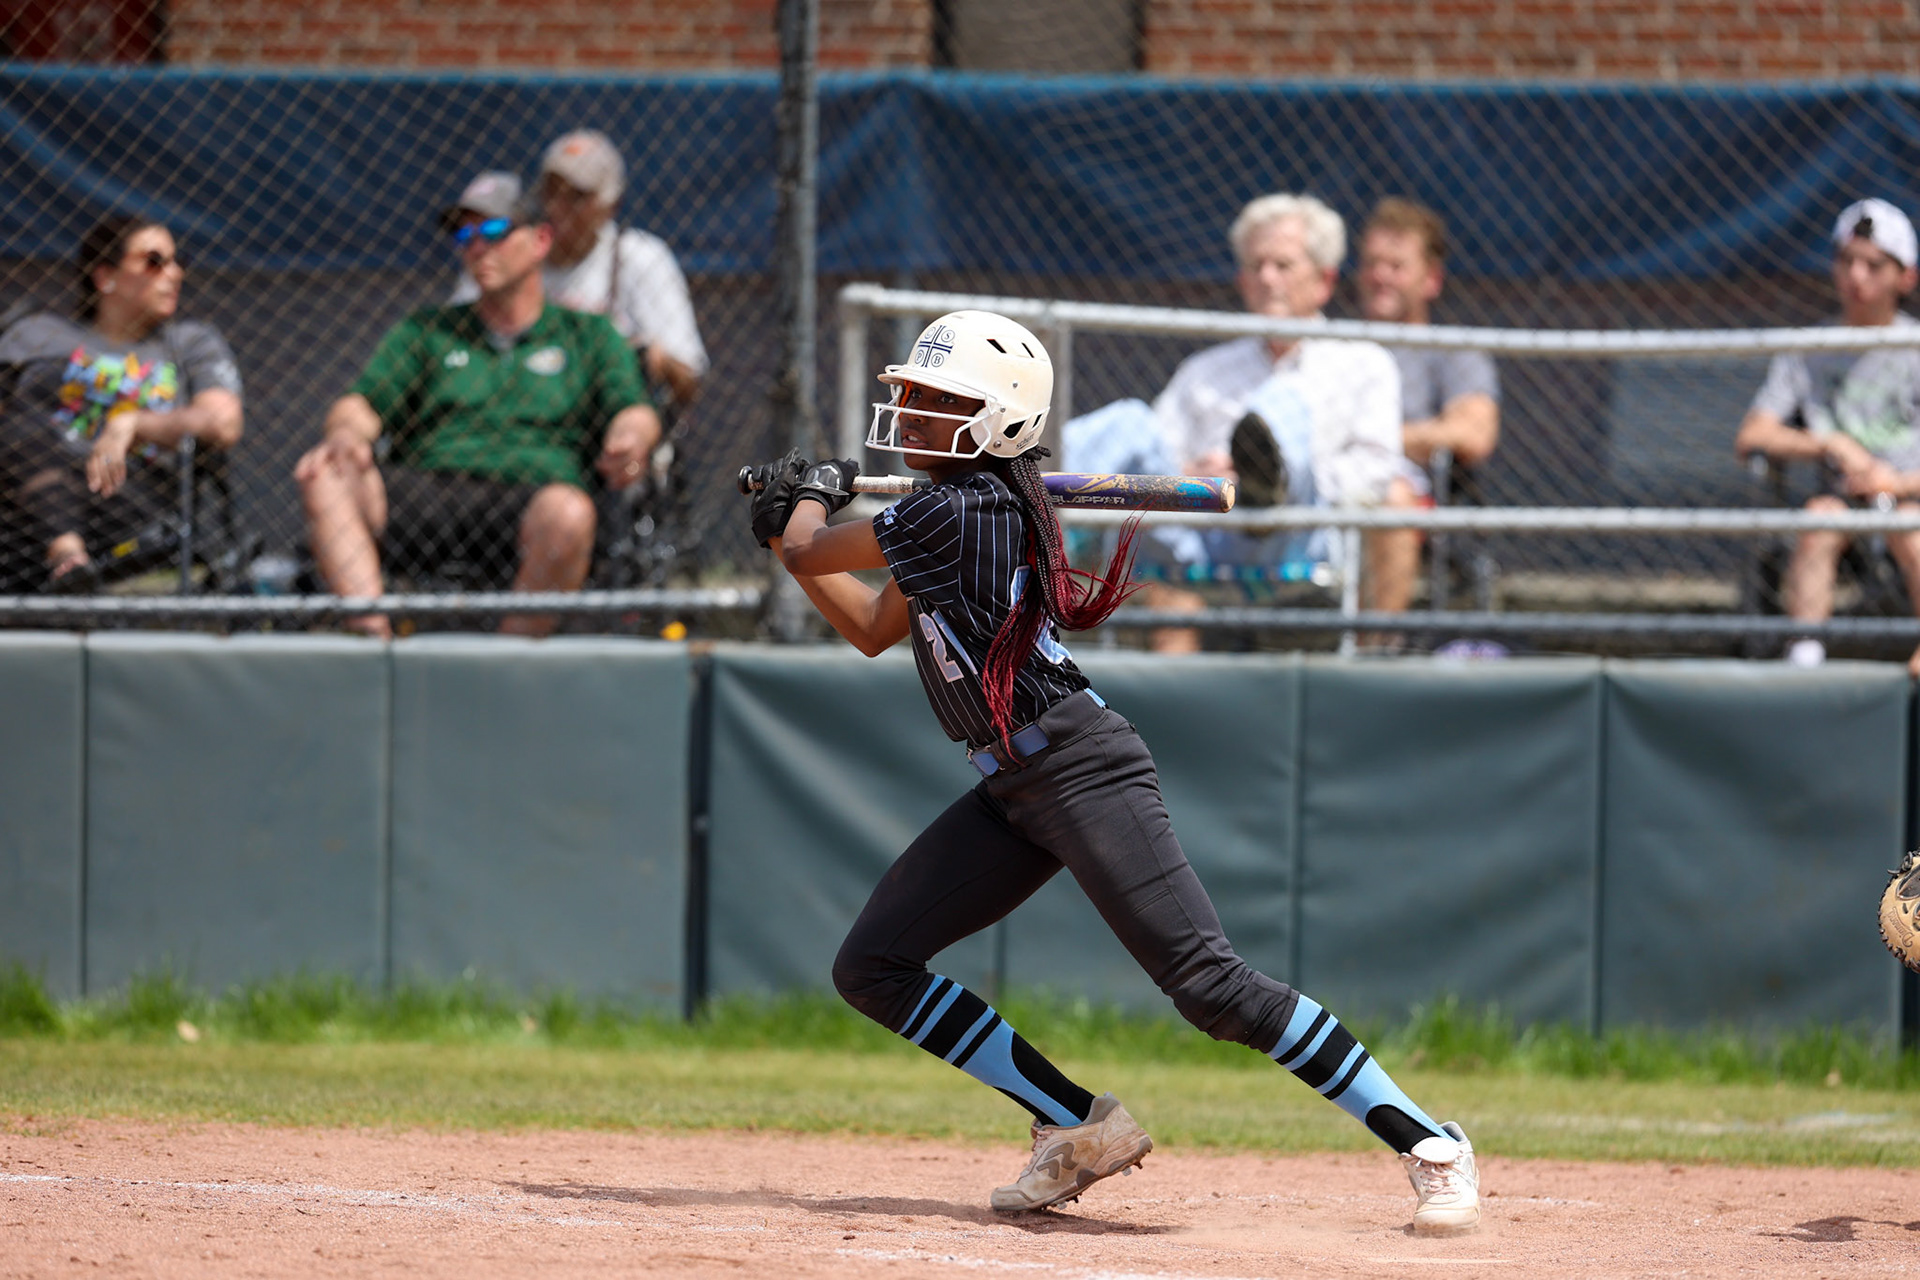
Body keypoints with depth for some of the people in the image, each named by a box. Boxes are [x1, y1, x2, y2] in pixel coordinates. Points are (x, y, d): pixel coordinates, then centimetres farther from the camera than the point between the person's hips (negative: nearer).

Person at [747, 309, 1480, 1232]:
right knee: (870, 969, 5)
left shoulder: (952, 513, -16)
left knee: (1209, 983, -17)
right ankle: (1081, 1127, 9)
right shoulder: (967, 507, 14)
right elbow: (873, 629, 27)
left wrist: (815, 496, 16)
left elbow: (810, 552, -5)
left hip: (1081, 769, -10)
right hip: (1014, 790, 10)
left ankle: (1427, 1144, -12)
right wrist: (790, 529, 23)